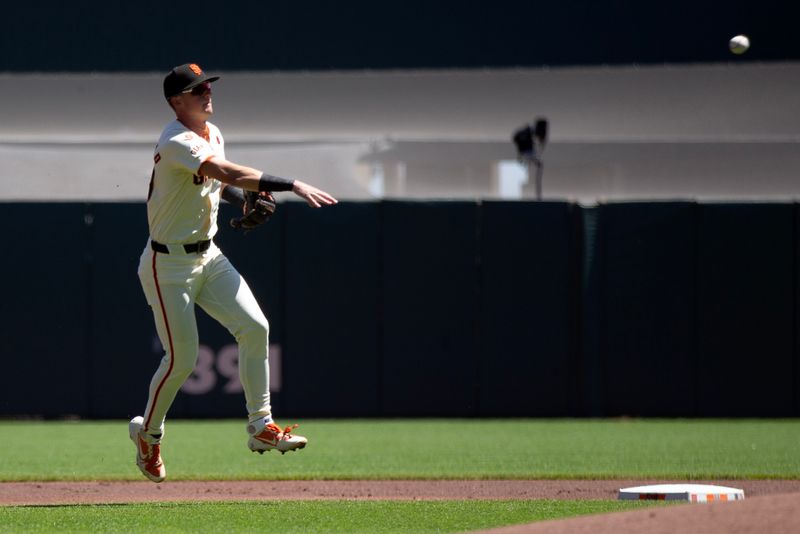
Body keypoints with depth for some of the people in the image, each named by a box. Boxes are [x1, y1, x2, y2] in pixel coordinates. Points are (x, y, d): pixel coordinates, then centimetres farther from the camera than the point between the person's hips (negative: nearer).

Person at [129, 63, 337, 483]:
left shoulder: (212, 134, 7)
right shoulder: (176, 143, -23)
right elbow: (228, 173, -36)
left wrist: (245, 199, 2)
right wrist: (293, 186, -40)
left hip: (208, 255, 8)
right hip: (169, 264, -8)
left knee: (255, 327, -6)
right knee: (182, 359, -5)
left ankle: (261, 426, 0)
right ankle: (148, 433, 20)